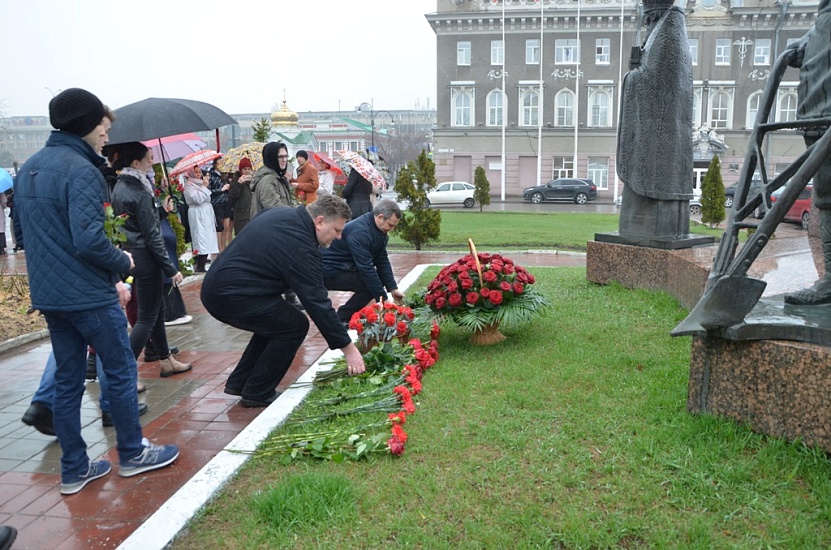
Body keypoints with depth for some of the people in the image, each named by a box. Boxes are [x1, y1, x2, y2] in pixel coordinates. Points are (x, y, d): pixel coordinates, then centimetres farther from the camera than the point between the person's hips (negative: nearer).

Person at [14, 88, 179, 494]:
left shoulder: (28, 169, 12)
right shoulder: (80, 170, -18)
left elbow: (33, 232, 18)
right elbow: (89, 240, -25)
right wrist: (123, 262, -9)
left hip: (47, 294, 8)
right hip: (89, 295, -8)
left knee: (67, 380, 14)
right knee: (121, 370, 7)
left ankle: (74, 469, 22)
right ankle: (132, 453, 20)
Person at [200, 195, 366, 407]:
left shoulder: (281, 214, 9)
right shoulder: (300, 246, -20)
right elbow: (317, 302, -20)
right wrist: (348, 348, -15)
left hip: (216, 287, 10)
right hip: (230, 296, -10)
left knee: (275, 320, 21)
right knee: (295, 326, -4)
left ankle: (238, 383, 27)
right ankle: (257, 393, 6)